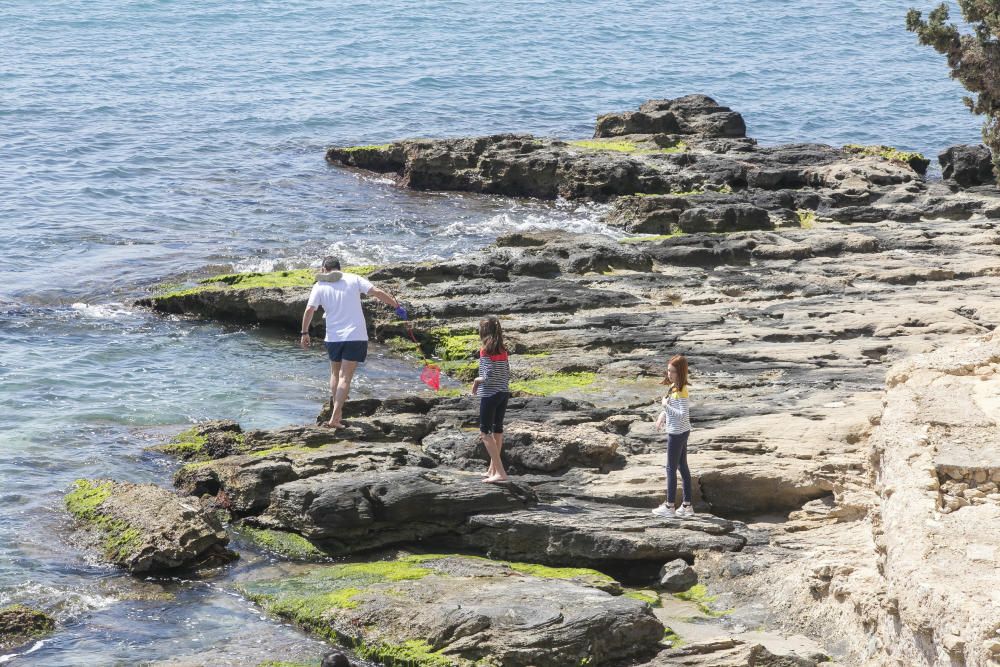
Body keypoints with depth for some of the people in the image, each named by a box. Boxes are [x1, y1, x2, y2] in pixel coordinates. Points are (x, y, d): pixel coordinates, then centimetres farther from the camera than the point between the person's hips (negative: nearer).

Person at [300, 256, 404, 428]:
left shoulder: (320, 286, 3)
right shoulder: (353, 279, 2)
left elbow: (309, 310, -5)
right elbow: (378, 293, -5)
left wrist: (305, 333, 4)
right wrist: (397, 306, 0)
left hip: (333, 337, 1)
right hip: (356, 336, -1)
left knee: (335, 373, 23)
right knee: (345, 377, -4)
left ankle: (337, 410, 25)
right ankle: (335, 417, -13)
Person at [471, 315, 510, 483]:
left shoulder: (486, 351, -15)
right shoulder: (502, 350, 6)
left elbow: (489, 376, -20)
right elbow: (507, 374, 9)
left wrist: (476, 380, -3)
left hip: (490, 394, -7)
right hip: (504, 393, 7)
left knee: (485, 432, -2)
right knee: (497, 429, 16)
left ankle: (499, 471, -10)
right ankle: (493, 469, 27)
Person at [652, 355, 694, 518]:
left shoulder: (681, 391, -23)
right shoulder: (674, 387, 6)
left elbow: (683, 414, -29)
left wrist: (666, 405, -24)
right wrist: (663, 415, 9)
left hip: (677, 434, -10)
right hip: (682, 432, 10)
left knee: (671, 468, 1)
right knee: (683, 467, 13)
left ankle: (669, 506, 9)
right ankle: (687, 505, 19)